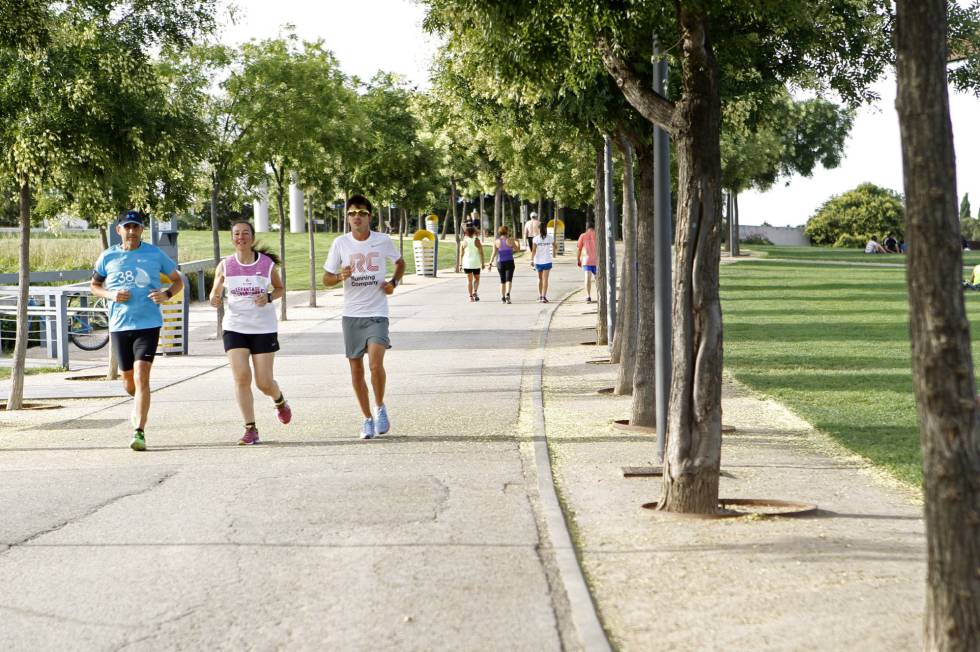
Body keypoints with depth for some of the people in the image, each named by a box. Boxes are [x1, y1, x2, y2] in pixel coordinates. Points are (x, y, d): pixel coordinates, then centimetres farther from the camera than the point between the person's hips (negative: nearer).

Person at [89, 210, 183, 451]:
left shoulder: (155, 254, 0)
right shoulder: (108, 257, 4)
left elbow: (178, 281, 11)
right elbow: (94, 285, 17)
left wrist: (166, 294, -10)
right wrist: (110, 295, -4)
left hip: (148, 324, -3)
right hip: (119, 325, 3)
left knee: (141, 376, -16)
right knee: (128, 381, 11)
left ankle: (139, 432, -15)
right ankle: (140, 404, 46)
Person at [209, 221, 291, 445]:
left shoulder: (267, 263, -3)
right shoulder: (224, 266, 0)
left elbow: (280, 289, 10)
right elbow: (216, 292, 10)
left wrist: (269, 297, -12)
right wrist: (215, 299, -14)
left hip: (264, 328, -1)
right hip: (234, 327, 1)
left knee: (264, 382, -1)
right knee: (241, 377, -11)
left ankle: (280, 401, 36)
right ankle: (251, 429, -2)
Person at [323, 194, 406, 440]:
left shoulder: (383, 241, -2)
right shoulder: (340, 243, -1)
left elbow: (400, 263, 17)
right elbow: (326, 278, 5)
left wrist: (393, 282, -2)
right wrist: (340, 277, -16)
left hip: (377, 313, -2)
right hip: (351, 315, 2)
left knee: (376, 364, -20)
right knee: (356, 370, 6)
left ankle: (380, 407, 5)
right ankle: (368, 419, 21)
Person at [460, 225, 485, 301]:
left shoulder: (464, 242, -1)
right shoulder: (477, 241, -4)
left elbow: (461, 254, 0)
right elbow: (481, 253, -5)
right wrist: (482, 263, 1)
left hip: (467, 263, 1)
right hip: (476, 262, -1)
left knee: (469, 280, 7)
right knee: (476, 278, 15)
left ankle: (471, 296, 4)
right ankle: (475, 292, -7)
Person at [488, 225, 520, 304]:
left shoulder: (496, 242, 0)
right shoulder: (510, 240, -4)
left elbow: (494, 253, -7)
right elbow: (517, 249, 5)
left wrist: (490, 263, -7)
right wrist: (518, 242, 23)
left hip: (500, 263, 2)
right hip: (509, 262, -2)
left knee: (502, 281, 14)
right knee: (509, 280, -7)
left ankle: (502, 298, 14)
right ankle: (507, 294, -30)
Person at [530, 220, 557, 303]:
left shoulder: (536, 239, -7)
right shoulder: (550, 238, -2)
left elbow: (533, 250, -13)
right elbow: (555, 247, 14)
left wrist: (532, 260, -8)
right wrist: (554, 252, 35)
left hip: (538, 261, 0)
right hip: (547, 261, 0)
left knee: (540, 279, 17)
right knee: (545, 279, -1)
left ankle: (540, 296, 21)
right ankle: (544, 297, -9)